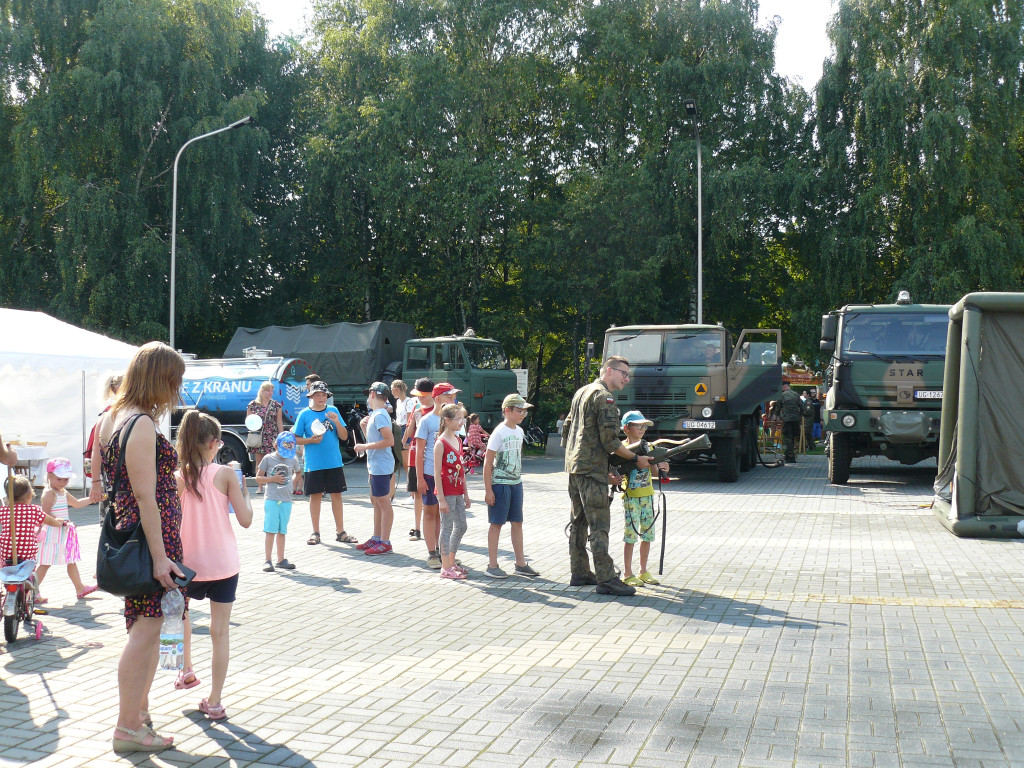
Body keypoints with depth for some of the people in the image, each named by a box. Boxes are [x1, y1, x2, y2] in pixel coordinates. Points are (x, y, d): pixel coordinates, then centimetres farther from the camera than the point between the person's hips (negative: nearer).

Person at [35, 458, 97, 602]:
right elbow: (45, 515, -20)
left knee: (72, 561, 15)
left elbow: (77, 503, 27)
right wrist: (58, 521, -29)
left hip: (64, 534, 10)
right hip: (52, 534, -10)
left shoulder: (63, 492, 15)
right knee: (45, 563, -6)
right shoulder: (49, 493, -14)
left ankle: (80, 588, 24)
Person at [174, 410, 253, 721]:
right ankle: (214, 701, 8)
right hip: (224, 565, -1)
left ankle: (186, 670, 34)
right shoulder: (225, 474, -9)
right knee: (220, 632, 5)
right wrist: (244, 494, 8)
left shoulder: (177, 478, -6)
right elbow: (245, 519, -9)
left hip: (189, 564, 1)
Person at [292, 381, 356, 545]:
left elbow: (344, 436, 4)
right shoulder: (305, 414, 0)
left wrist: (337, 422, -12)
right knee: (315, 495, 5)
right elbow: (296, 439, 2)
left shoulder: (333, 411, 6)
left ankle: (340, 532, 14)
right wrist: (311, 440, -14)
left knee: (336, 495, 5)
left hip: (334, 462, 2)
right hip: (314, 463, -2)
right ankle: (316, 533, 14)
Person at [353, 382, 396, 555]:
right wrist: (366, 426, 16)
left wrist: (365, 446, -20)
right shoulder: (376, 414, 14)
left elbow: (389, 440, -25)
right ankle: (376, 538, 26)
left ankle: (385, 543, -1)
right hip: (376, 466, 11)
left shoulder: (379, 415, -16)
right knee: (375, 500, 17)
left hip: (381, 467, -11)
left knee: (384, 502, -5)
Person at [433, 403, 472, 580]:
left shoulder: (458, 441, 12)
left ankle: (451, 562, 24)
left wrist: (466, 493, 16)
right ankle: (446, 567, 5)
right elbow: (437, 472, -15)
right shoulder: (440, 443, -13)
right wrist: (441, 498, -18)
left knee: (461, 527, 12)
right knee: (447, 528, -2)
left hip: (458, 492, 8)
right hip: (447, 492, -8)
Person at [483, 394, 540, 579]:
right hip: (500, 483, -7)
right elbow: (488, 462, -13)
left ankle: (520, 564, 18)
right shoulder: (499, 432, -13)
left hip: (516, 482, 7)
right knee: (496, 523, -1)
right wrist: (488, 489, -15)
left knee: (517, 522, 10)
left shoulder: (519, 431, 9)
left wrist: (518, 478, 16)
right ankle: (492, 565, 6)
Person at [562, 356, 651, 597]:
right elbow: (610, 441, -18)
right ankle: (606, 579, -10)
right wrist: (636, 459, -12)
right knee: (599, 527, -10)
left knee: (579, 522, 14)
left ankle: (580, 573, 20)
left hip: (574, 465, 10)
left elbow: (567, 427, 24)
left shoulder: (581, 392, 17)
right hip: (592, 469, -10)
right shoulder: (604, 397, -13)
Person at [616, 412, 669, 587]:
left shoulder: (646, 446, 10)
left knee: (647, 534, 9)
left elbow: (654, 468, 8)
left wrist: (662, 467, -11)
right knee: (630, 535, -4)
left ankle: (643, 571, 20)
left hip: (647, 495, 6)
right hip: (631, 496, -6)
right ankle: (627, 574, 3)